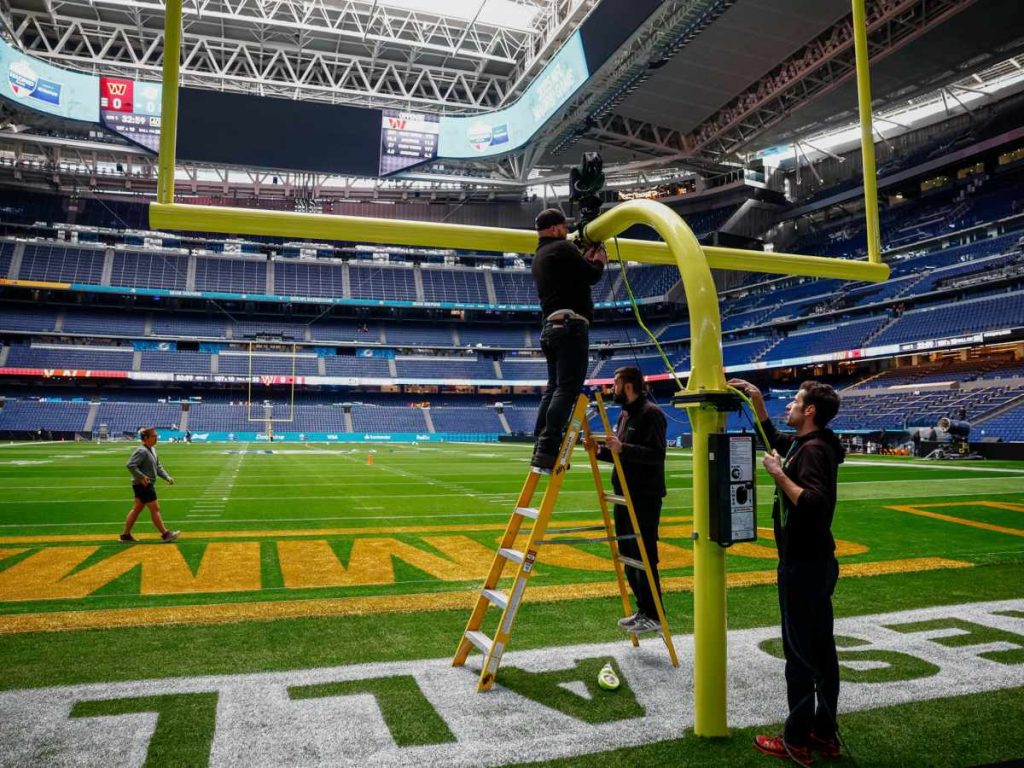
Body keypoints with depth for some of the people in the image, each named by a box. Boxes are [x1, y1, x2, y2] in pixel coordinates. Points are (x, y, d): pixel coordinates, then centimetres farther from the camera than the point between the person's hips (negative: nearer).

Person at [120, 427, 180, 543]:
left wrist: (167, 477, 9)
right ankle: (165, 534, 2)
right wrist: (141, 477, -26)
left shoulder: (153, 449, 12)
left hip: (148, 485, 10)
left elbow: (158, 467, 19)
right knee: (155, 509, -4)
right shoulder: (142, 451, -17)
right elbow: (130, 465, -26)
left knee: (136, 509, 14)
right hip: (143, 485, -10)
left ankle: (126, 535, 21)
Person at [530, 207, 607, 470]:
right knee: (567, 388, -14)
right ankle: (547, 451, -21)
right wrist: (599, 261, 14)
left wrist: (586, 259, 27)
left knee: (553, 388, 11)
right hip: (571, 325, -10)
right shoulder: (562, 248, -4)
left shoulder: (539, 256, 24)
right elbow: (591, 276, -5)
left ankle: (540, 448, 7)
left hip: (550, 328, 10)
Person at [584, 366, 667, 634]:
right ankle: (643, 610, 25)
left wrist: (622, 448, -30)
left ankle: (653, 616, 7)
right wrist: (600, 451, 5)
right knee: (628, 556, 14)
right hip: (625, 494, 10)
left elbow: (657, 454, -22)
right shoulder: (624, 414, 16)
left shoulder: (651, 414, -13)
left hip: (645, 498, -10)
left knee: (644, 557, -4)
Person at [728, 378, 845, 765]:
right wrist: (757, 400, 23)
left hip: (802, 566, -10)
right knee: (821, 649, 15)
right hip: (817, 562, 10)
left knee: (800, 652, 0)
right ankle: (825, 733, 28)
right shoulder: (802, 443, 9)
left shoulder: (813, 449, -19)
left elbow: (815, 504, -31)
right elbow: (775, 439, 29)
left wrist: (779, 474, -22)